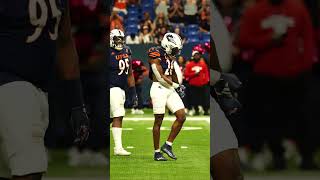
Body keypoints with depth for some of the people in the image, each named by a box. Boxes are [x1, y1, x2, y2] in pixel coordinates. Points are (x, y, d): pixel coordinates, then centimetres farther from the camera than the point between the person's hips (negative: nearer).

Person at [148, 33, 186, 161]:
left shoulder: (170, 57, 14)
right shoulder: (156, 55, -11)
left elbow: (176, 77, 20)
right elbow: (160, 77, -16)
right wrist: (176, 86, -11)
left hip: (170, 90, 8)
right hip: (159, 88, -8)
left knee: (181, 116, -1)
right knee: (158, 121, -2)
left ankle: (168, 145, 8)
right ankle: (157, 152, 6)